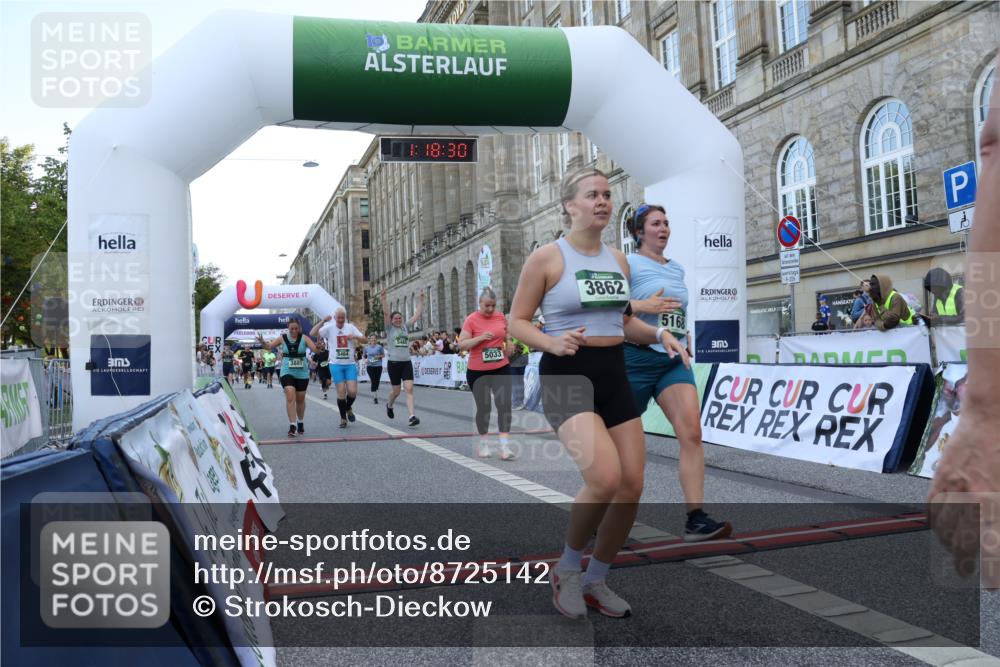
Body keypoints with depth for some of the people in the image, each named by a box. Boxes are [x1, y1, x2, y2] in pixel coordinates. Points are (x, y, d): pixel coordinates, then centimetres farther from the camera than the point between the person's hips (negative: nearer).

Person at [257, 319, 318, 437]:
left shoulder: (304, 338, -4)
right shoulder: (283, 338, -1)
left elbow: (315, 349, -13)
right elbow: (269, 346, 5)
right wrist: (262, 342, -16)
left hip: (302, 373, 1)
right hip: (287, 372, -1)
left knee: (300, 399, 13)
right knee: (290, 396, -17)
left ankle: (300, 423, 34)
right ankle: (292, 426, -16)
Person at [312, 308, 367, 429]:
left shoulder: (350, 327, 4)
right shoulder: (329, 328, -1)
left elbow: (364, 339, 2)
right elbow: (312, 333, -10)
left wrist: (355, 336, -18)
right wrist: (323, 321, -16)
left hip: (350, 364, 1)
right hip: (336, 365, -1)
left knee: (352, 391, -7)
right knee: (341, 392, -5)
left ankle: (348, 408, 25)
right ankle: (343, 418, 12)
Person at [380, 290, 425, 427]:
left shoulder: (406, 327, 10)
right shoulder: (389, 329, 1)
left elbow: (417, 314, 7)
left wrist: (421, 300, 2)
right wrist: (383, 299, -23)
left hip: (407, 362, 2)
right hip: (393, 363, -2)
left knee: (409, 389, -11)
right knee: (396, 391, 7)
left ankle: (412, 416, -17)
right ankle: (389, 405, 41)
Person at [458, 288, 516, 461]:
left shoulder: (501, 316, 4)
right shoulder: (471, 320, -9)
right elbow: (461, 344, -12)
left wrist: (508, 346, 3)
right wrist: (480, 338, -24)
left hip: (501, 368, 3)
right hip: (477, 371, -3)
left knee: (504, 405, -8)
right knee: (483, 407, 7)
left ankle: (505, 447, -8)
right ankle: (483, 444, 25)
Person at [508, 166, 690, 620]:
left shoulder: (618, 259, 12)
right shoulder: (546, 257, -6)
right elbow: (516, 321, -5)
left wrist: (659, 335, 2)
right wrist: (552, 343, -24)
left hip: (613, 374, 7)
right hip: (566, 376, -7)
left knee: (632, 484, 2)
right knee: (605, 478, -24)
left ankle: (596, 580, 23)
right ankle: (567, 569, 5)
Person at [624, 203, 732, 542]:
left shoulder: (677, 269, 16)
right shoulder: (628, 264, -4)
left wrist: (686, 344, 17)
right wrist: (643, 305, -22)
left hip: (675, 360, 5)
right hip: (638, 357, -5)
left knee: (692, 432, -12)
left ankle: (696, 518, -12)